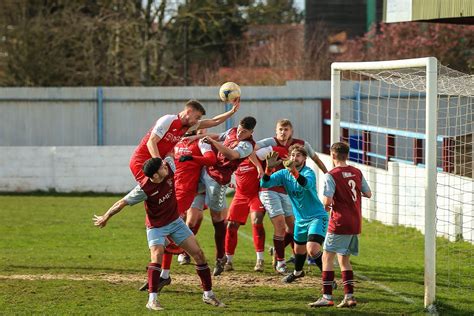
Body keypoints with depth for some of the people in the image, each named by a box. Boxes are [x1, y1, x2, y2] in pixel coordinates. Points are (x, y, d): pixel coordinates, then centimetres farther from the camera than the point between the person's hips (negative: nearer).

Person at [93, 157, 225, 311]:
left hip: (175, 221, 6)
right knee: (157, 255, -29)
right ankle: (152, 299, -25)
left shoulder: (169, 167, -18)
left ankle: (208, 294, 14)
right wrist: (105, 217, -9)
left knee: (198, 254, 1)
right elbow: (123, 202, -18)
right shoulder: (144, 189, -30)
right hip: (156, 226, -5)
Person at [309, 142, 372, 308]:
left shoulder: (331, 176, -11)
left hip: (339, 223, -7)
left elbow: (327, 202, -19)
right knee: (344, 259, 15)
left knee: (327, 257, 0)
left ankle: (327, 297, -6)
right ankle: (349, 296, 9)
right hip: (355, 223, 7)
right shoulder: (357, 173, 7)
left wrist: (327, 204, 4)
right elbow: (368, 194, 15)